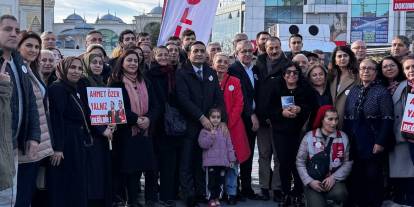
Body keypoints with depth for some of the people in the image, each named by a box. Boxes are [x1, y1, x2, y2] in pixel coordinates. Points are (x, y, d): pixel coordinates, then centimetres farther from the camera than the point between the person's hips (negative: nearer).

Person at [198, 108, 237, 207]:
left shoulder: (224, 131, 8)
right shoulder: (205, 131, 0)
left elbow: (229, 145, 9)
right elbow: (202, 144, -12)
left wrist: (231, 159, 6)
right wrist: (211, 136, -22)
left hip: (222, 162, 3)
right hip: (210, 161, -3)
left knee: (220, 180, 8)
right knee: (211, 181, -1)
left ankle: (217, 197, 22)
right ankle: (211, 199, 9)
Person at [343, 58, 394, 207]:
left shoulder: (382, 92, -4)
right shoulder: (353, 91, 11)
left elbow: (387, 119, -11)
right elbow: (346, 118, 11)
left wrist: (380, 142, -17)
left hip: (373, 143, -4)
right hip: (354, 143, 5)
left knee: (373, 176, 3)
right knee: (355, 176, 10)